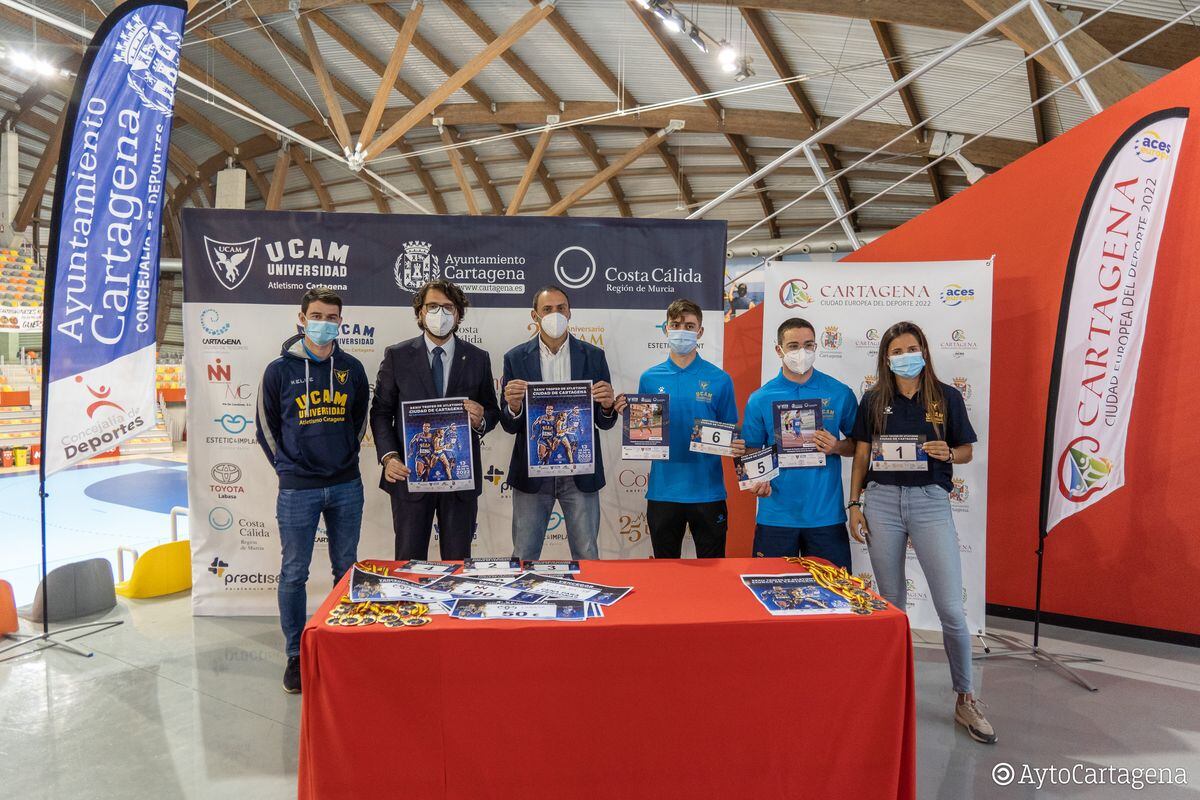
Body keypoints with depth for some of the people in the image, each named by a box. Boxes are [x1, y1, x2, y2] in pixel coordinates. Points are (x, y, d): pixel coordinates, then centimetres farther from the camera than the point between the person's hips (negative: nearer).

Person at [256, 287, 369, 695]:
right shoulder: (279, 370, -3)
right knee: (294, 573, 6)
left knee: (347, 569, 12)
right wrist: (288, 467, 4)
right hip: (297, 490, -2)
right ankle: (296, 654, 21)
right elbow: (266, 427, 6)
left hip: (346, 486, 2)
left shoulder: (352, 368, 3)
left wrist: (346, 459, 8)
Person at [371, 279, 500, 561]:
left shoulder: (478, 359, 5)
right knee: (408, 562, 8)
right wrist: (388, 456, -10)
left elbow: (492, 411, 10)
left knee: (458, 563, 9)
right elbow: (380, 412, 3)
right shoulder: (396, 356, 2)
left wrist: (481, 421, -13)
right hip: (409, 474, -1)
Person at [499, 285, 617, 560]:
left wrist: (607, 406, -19)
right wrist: (513, 407, -21)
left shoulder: (593, 356, 2)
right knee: (524, 557, 10)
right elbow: (509, 426, 0)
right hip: (531, 473, 0)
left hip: (580, 473, 0)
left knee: (586, 556, 11)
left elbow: (605, 423, 3)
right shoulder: (516, 358, 1)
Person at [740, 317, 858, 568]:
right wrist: (756, 480, -16)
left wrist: (837, 447, -12)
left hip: (827, 515, 0)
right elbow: (751, 451, 3)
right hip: (776, 516, 0)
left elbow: (858, 444, 8)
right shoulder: (760, 399, 0)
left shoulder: (840, 394, 1)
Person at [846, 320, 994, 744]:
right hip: (882, 500, 1)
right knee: (892, 603, 11)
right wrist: (854, 504, 2)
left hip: (930, 502, -1)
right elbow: (861, 457, 7)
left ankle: (965, 700, 14)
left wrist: (947, 453, -13)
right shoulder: (873, 400, 5)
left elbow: (966, 452, 9)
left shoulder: (947, 397, 3)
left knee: (951, 608, -4)